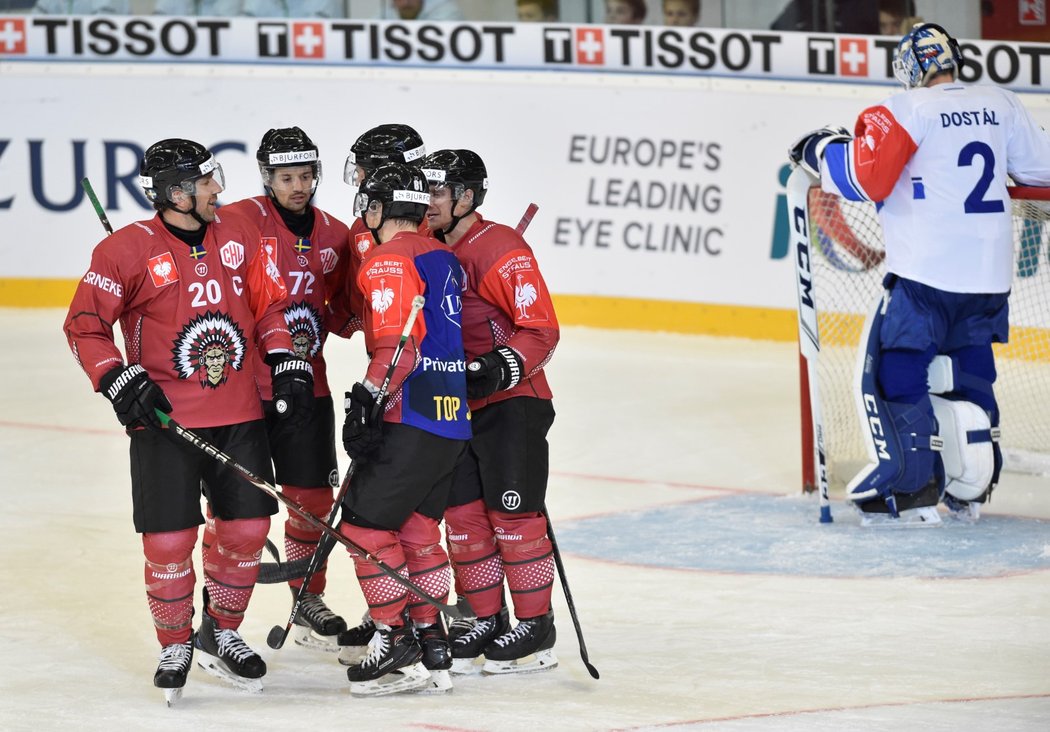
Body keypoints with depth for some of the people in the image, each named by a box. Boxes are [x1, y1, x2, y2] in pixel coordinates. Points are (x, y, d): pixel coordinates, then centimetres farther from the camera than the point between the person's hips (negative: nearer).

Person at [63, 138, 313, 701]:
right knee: (170, 538, -4)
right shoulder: (127, 250, -11)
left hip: (238, 414, 4)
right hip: (164, 419, -4)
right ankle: (174, 647, 16)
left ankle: (221, 634, 25)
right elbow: (84, 326, -6)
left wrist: (286, 361, 6)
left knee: (247, 527, 4)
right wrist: (119, 381, -16)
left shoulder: (238, 237, 4)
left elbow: (267, 304, 16)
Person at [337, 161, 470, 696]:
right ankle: (432, 649, 18)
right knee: (417, 530, 16)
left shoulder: (389, 261, -9)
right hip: (455, 417, 9)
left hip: (412, 421, -9)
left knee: (365, 523, -4)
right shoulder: (442, 257, 18)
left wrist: (367, 400, -24)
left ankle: (397, 645, -3)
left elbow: (398, 345, -21)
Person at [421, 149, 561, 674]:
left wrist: (500, 370, -30)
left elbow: (542, 330, -17)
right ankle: (487, 620, 16)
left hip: (512, 401, -8)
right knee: (463, 516, 7)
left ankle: (535, 626, 1)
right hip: (453, 408, 8)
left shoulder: (501, 250, -15)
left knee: (514, 515, -6)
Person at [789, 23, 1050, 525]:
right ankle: (972, 489, 19)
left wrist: (820, 150, 1)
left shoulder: (908, 111, -10)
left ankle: (910, 488, -7)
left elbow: (866, 178, -15)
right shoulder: (1000, 105, 6)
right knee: (969, 375, 19)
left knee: (894, 373, 1)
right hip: (988, 276, 6)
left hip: (926, 276, -6)